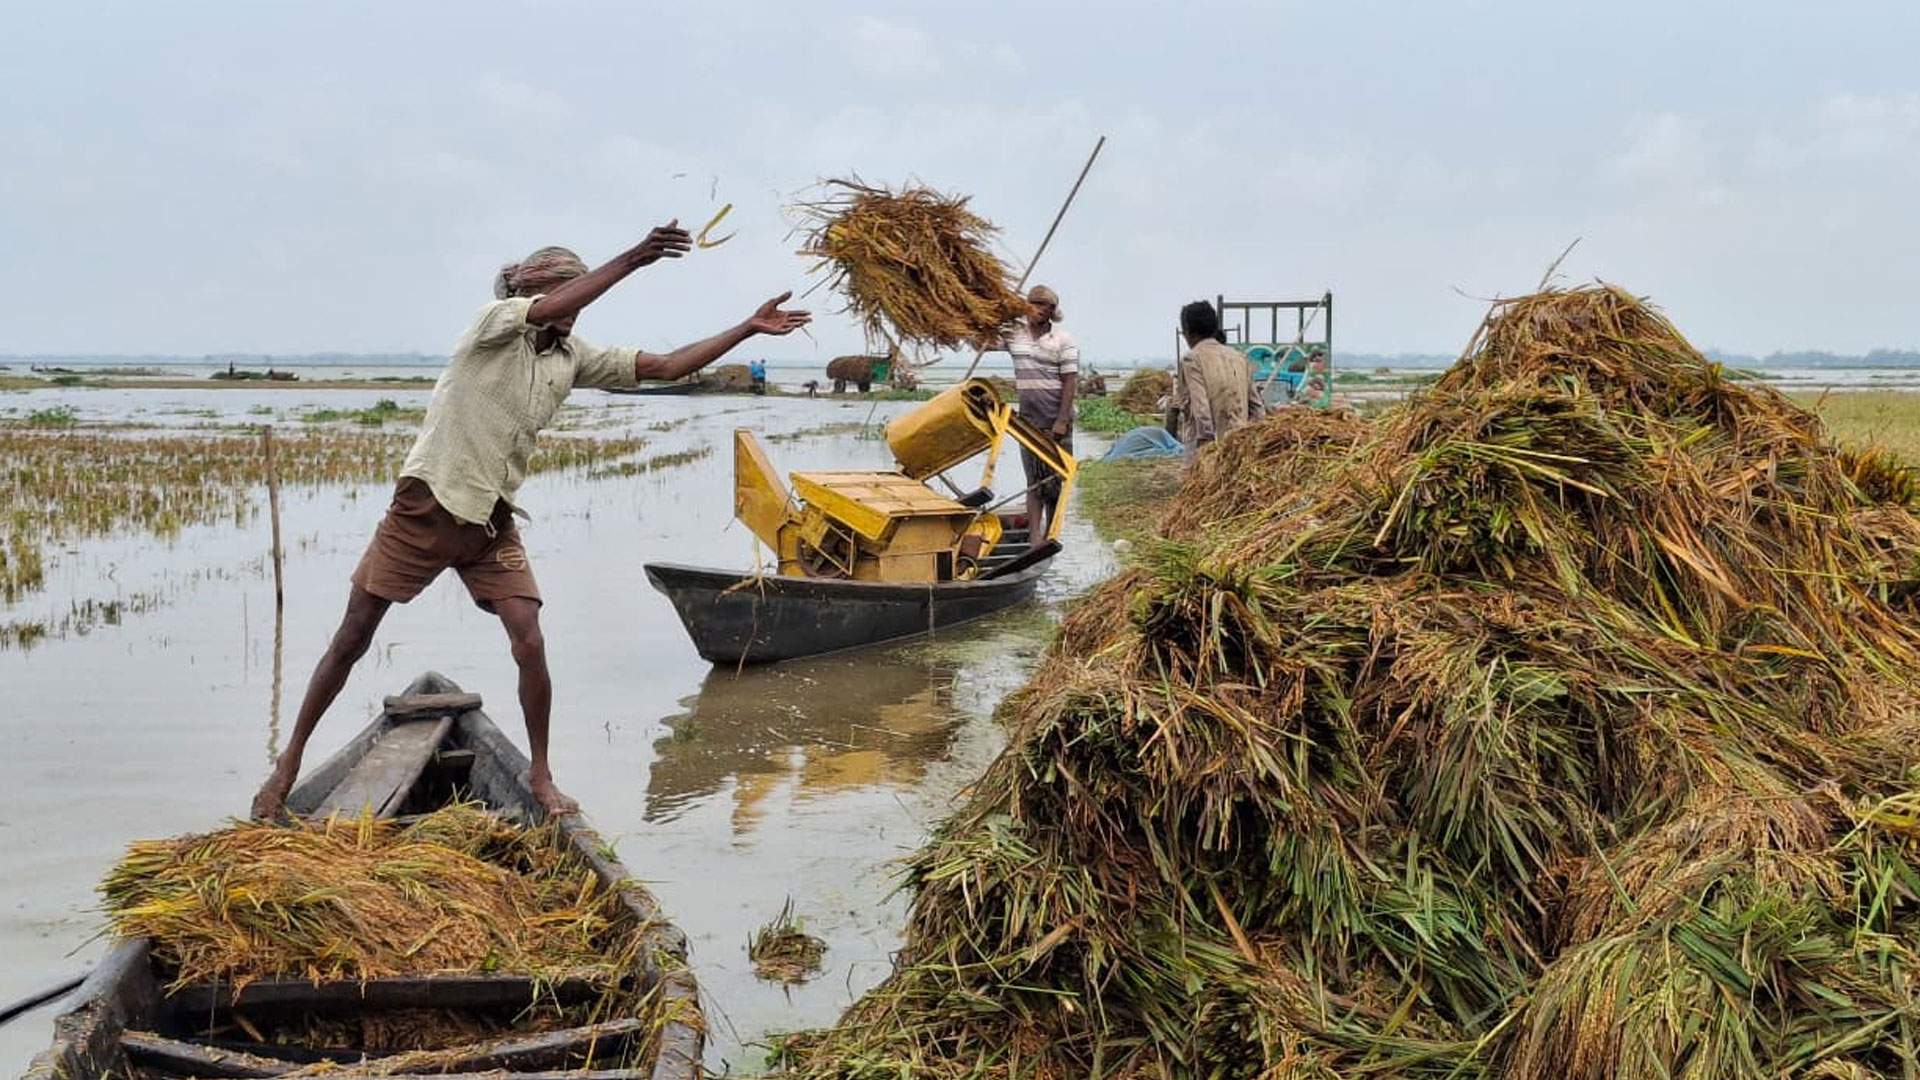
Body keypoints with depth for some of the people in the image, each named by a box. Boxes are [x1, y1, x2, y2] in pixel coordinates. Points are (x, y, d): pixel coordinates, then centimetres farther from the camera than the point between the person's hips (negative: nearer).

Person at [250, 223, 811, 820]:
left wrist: (750, 327, 2)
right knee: (352, 639, 4)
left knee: (530, 646, -8)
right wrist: (634, 258, -36)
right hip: (426, 506, -4)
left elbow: (666, 366, 6)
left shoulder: (574, 357, 7)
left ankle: (541, 776, 8)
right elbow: (549, 309, -30)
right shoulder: (497, 323, -8)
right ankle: (291, 759, 20)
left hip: (491, 521, 4)